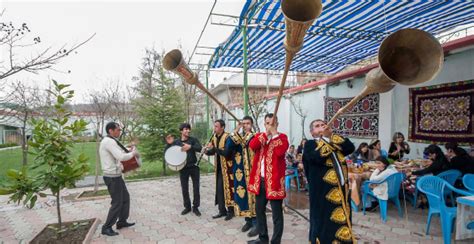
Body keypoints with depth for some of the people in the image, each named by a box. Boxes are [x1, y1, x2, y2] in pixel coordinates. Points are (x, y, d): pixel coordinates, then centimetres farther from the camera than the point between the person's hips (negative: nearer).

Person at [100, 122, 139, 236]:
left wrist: (129, 152, 7)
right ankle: (106, 227, 13)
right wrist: (133, 153, -13)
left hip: (115, 175, 10)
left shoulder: (109, 141, 14)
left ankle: (122, 221, 29)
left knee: (125, 197, 17)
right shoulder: (109, 141, -20)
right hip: (112, 177, -10)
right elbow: (121, 157, -29)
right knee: (117, 202, 0)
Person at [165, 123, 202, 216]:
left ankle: (195, 207, 18)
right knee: (184, 189, 8)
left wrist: (190, 146, -36)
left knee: (196, 188, 4)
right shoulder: (176, 142, 1)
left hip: (194, 167, -1)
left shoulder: (193, 140, -4)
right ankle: (187, 207, 26)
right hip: (183, 168, 1)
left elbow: (200, 148, -20)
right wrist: (169, 144, -18)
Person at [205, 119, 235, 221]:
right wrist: (207, 151, -8)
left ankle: (231, 211, 16)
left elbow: (226, 152, -27)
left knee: (228, 188, 1)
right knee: (219, 189, 11)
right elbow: (213, 152, 13)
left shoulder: (227, 137, -17)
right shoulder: (214, 137, 7)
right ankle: (222, 210, 23)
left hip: (227, 167, -7)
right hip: (218, 167, 7)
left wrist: (214, 148, -28)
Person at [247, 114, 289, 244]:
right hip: (260, 180, 6)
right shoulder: (259, 135, 10)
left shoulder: (282, 137, -3)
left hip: (274, 180, -5)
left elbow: (280, 151, -23)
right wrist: (266, 133, -15)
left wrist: (274, 133, -16)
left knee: (276, 214, 3)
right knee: (259, 210, 18)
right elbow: (252, 145, -11)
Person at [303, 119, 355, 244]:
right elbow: (318, 157, -22)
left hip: (342, 189, 5)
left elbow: (350, 148, -4)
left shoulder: (335, 141, 14)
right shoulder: (310, 144, -3)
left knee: (342, 223, 16)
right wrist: (325, 138, -13)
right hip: (323, 192, -5)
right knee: (323, 224, 5)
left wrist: (331, 135, -8)